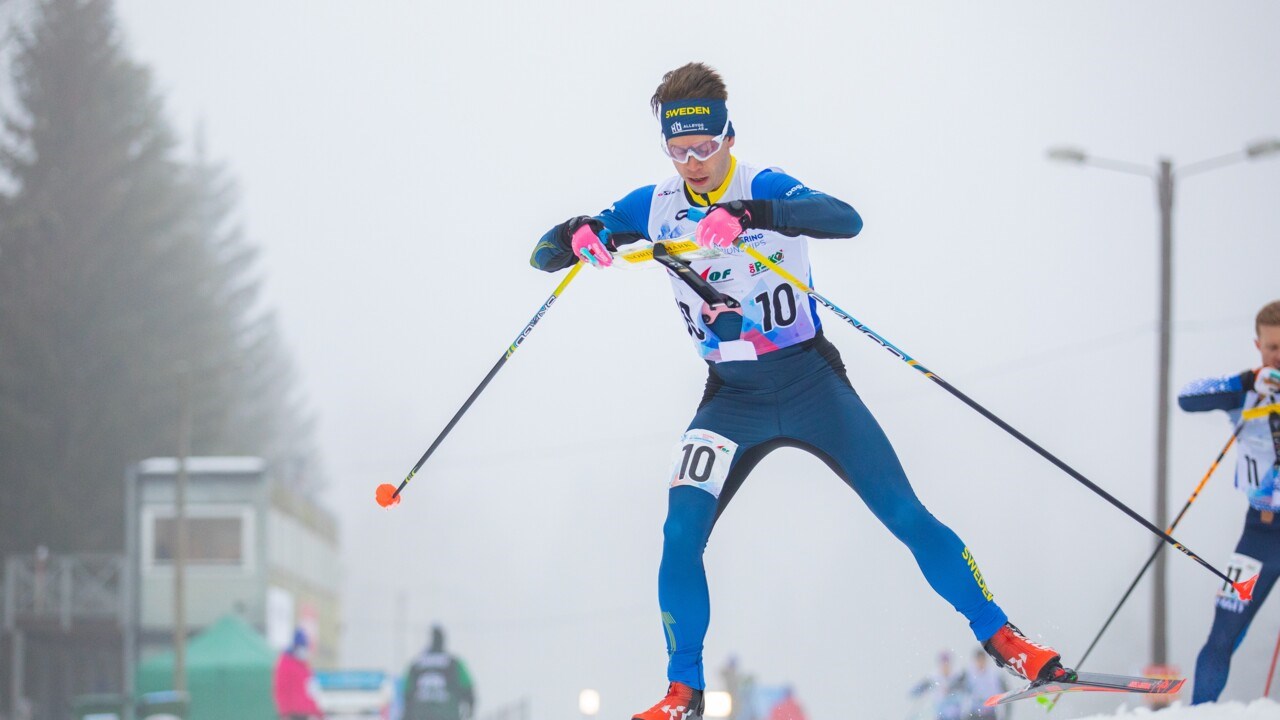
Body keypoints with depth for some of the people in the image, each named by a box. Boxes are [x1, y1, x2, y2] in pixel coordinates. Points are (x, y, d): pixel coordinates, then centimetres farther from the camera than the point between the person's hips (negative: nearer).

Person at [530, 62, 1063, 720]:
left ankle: (1000, 638, 9)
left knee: (908, 519, -4)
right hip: (731, 399, 3)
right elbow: (543, 256, 0)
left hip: (812, 384, -3)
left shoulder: (764, 188, -13)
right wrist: (576, 237, -26)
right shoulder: (655, 208, -1)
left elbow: (844, 219, -34)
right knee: (680, 533, -15)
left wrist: (749, 215, -49)